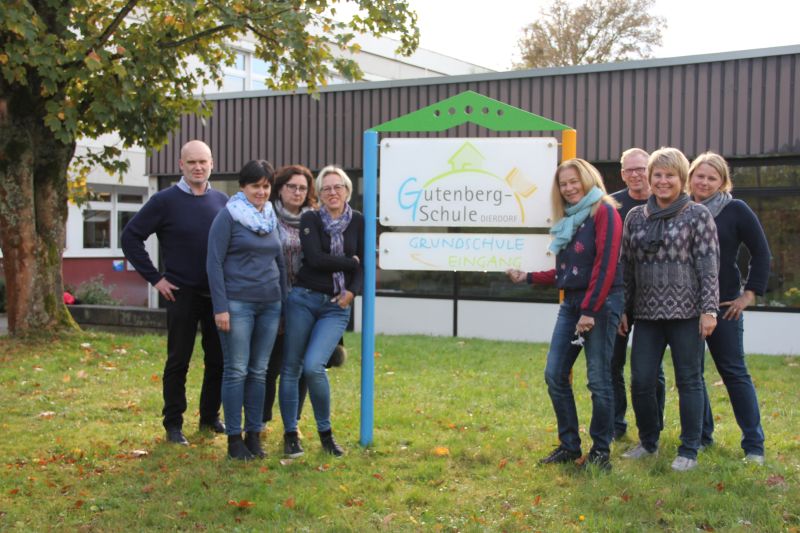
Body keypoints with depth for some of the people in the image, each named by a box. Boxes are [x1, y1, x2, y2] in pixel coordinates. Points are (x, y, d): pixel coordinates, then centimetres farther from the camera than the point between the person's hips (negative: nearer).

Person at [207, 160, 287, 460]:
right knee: (236, 371, -2)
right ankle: (234, 438, 6)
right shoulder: (228, 217, -3)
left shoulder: (272, 219, 14)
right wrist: (220, 308, -13)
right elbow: (214, 263, -7)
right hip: (237, 303, -5)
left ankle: (254, 435, 15)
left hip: (269, 305, 5)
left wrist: (284, 303, 15)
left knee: (259, 371, 8)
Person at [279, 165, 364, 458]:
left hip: (336, 306, 0)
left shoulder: (358, 221, 7)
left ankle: (325, 433, 4)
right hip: (303, 299, 0)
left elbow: (364, 265, 7)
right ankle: (290, 434, 15)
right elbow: (315, 259, -13)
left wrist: (352, 291, -9)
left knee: (314, 366, -15)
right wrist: (349, 262, -5)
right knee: (291, 367, 1)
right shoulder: (310, 219, 0)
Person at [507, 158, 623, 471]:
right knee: (554, 374, 4)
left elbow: (605, 265, -15)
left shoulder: (604, 211, -7)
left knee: (598, 379, -3)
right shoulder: (568, 219, 16)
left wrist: (590, 311, -19)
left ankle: (601, 450, 9)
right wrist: (528, 277, 11)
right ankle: (569, 445, 15)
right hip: (571, 302, 8)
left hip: (600, 303, -8)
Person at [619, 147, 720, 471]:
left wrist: (709, 309, -11)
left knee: (688, 380, 4)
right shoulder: (636, 217, 11)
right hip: (647, 313, 4)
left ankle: (689, 451, 14)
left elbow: (709, 265, -5)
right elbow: (626, 266, 14)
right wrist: (622, 309, 11)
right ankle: (648, 442, 23)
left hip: (686, 312, -4)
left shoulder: (697, 215, 0)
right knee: (641, 381, 3)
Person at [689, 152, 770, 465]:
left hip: (723, 304, -4)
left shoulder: (736, 211, -4)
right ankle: (701, 435, 21)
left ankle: (754, 444, 7)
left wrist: (750, 293, -6)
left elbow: (761, 253, -2)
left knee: (733, 371, 0)